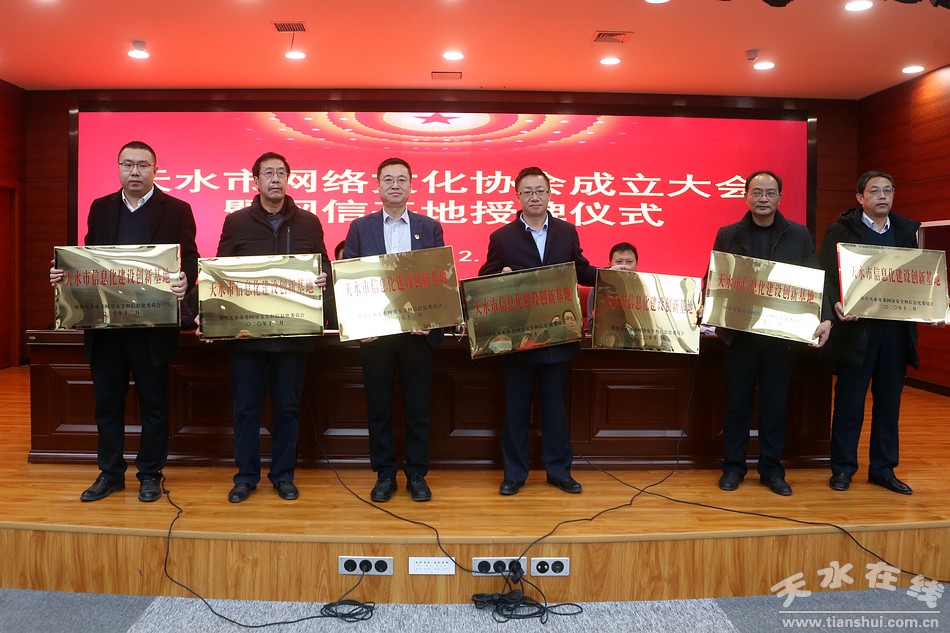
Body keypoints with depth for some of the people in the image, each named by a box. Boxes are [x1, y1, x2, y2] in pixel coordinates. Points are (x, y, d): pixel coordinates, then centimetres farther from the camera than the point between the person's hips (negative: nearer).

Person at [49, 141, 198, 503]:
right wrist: (63, 273, -7)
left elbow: (189, 260, -6)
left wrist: (184, 281, -27)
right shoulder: (100, 209, 11)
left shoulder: (176, 210, -1)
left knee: (153, 404, 7)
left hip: (152, 325, -4)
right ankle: (110, 474, 26)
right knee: (107, 402, 12)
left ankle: (150, 475, 21)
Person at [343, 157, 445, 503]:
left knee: (418, 407, 6)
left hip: (418, 331, 0)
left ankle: (417, 474, 20)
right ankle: (385, 474, 21)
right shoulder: (360, 228, 6)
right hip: (374, 332, 0)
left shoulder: (430, 227, 7)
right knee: (379, 407, 8)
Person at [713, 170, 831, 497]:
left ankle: (772, 469, 22)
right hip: (739, 332, 0)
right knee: (737, 403, 8)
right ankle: (733, 466, 21)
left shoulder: (798, 235, 4)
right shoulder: (728, 235, 3)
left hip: (781, 334, 1)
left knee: (776, 404, 9)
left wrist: (825, 318, -16)